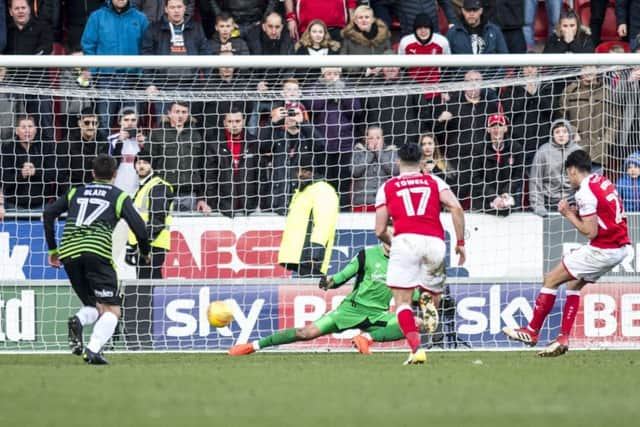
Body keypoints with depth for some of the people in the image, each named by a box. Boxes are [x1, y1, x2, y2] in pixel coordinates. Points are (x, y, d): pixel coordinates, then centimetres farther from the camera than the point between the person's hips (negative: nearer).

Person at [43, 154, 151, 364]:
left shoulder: (76, 192, 24)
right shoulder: (119, 196, 14)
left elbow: (48, 213, 15)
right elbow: (138, 226, 5)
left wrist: (52, 249, 21)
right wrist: (145, 251, 24)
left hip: (69, 252, 4)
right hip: (97, 250, -4)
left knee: (94, 306, 18)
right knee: (111, 310, -1)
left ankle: (78, 321, -17)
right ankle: (93, 350, -25)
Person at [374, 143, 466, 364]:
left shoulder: (387, 187, 18)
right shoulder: (434, 182, 20)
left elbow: (380, 231, 15)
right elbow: (456, 208, 3)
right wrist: (460, 242, 9)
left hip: (405, 240, -2)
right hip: (435, 241, 2)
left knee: (402, 300, -1)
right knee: (432, 298, 16)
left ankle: (416, 347, -19)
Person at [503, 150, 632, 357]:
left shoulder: (585, 192, -16)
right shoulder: (603, 182, 11)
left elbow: (590, 232, -18)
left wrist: (569, 214, -5)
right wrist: (578, 213, 8)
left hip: (602, 250, -9)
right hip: (620, 247, 9)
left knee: (551, 280, 2)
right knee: (574, 284, 20)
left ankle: (532, 332, 10)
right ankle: (563, 339, 16)